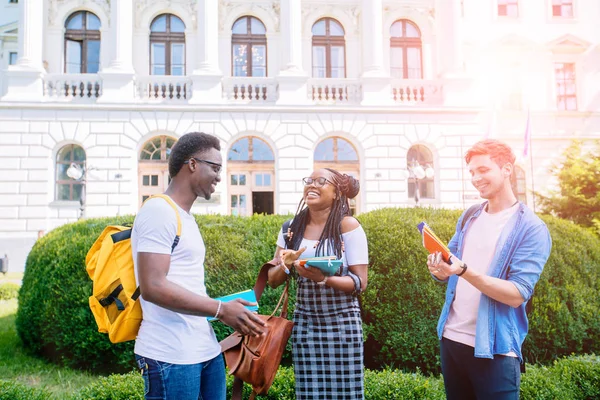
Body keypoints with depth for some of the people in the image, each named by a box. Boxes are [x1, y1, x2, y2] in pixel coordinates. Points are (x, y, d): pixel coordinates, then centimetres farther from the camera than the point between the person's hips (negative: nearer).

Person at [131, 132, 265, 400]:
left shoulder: (185, 217, 15)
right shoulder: (159, 211, -13)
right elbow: (152, 287, -21)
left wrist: (228, 311, 11)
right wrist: (221, 310, -17)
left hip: (206, 349, 9)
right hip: (171, 356, -9)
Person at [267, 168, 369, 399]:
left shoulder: (347, 225, -9)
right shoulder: (292, 228, 3)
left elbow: (360, 283, -12)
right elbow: (273, 280, 6)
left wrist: (323, 278, -28)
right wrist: (285, 266, -16)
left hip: (342, 324, -3)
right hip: (304, 324, 3)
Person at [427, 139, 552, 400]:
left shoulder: (532, 228, -9)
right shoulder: (468, 218, 9)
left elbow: (517, 295, -18)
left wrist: (463, 271, -29)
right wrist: (439, 270, -12)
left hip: (495, 349, -6)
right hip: (451, 338, 6)